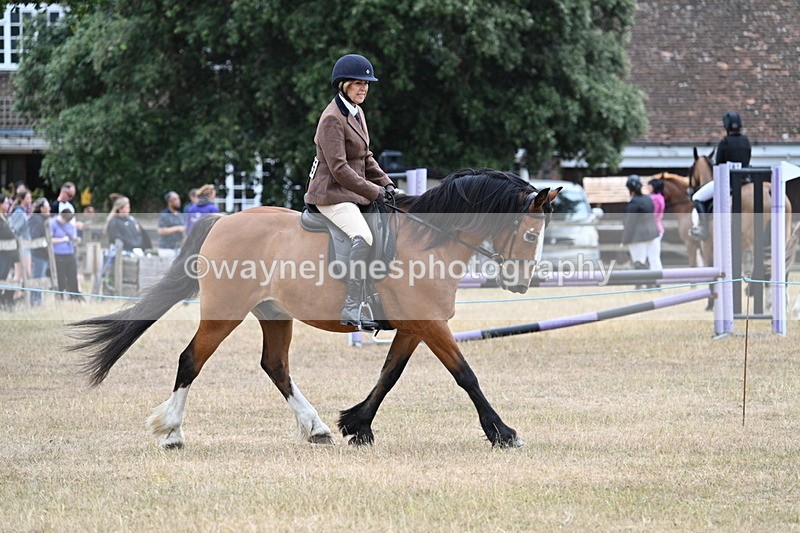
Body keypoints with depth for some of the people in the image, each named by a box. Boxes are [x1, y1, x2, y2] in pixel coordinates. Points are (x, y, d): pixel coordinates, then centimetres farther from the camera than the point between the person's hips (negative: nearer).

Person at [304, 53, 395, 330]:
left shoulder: (357, 113, 14)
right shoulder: (333, 118, -15)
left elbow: (366, 158, 21)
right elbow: (339, 169, -21)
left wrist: (386, 184, 6)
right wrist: (374, 192, -19)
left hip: (354, 193, 10)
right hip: (332, 194, -10)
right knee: (363, 238, -31)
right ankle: (351, 311, -34)